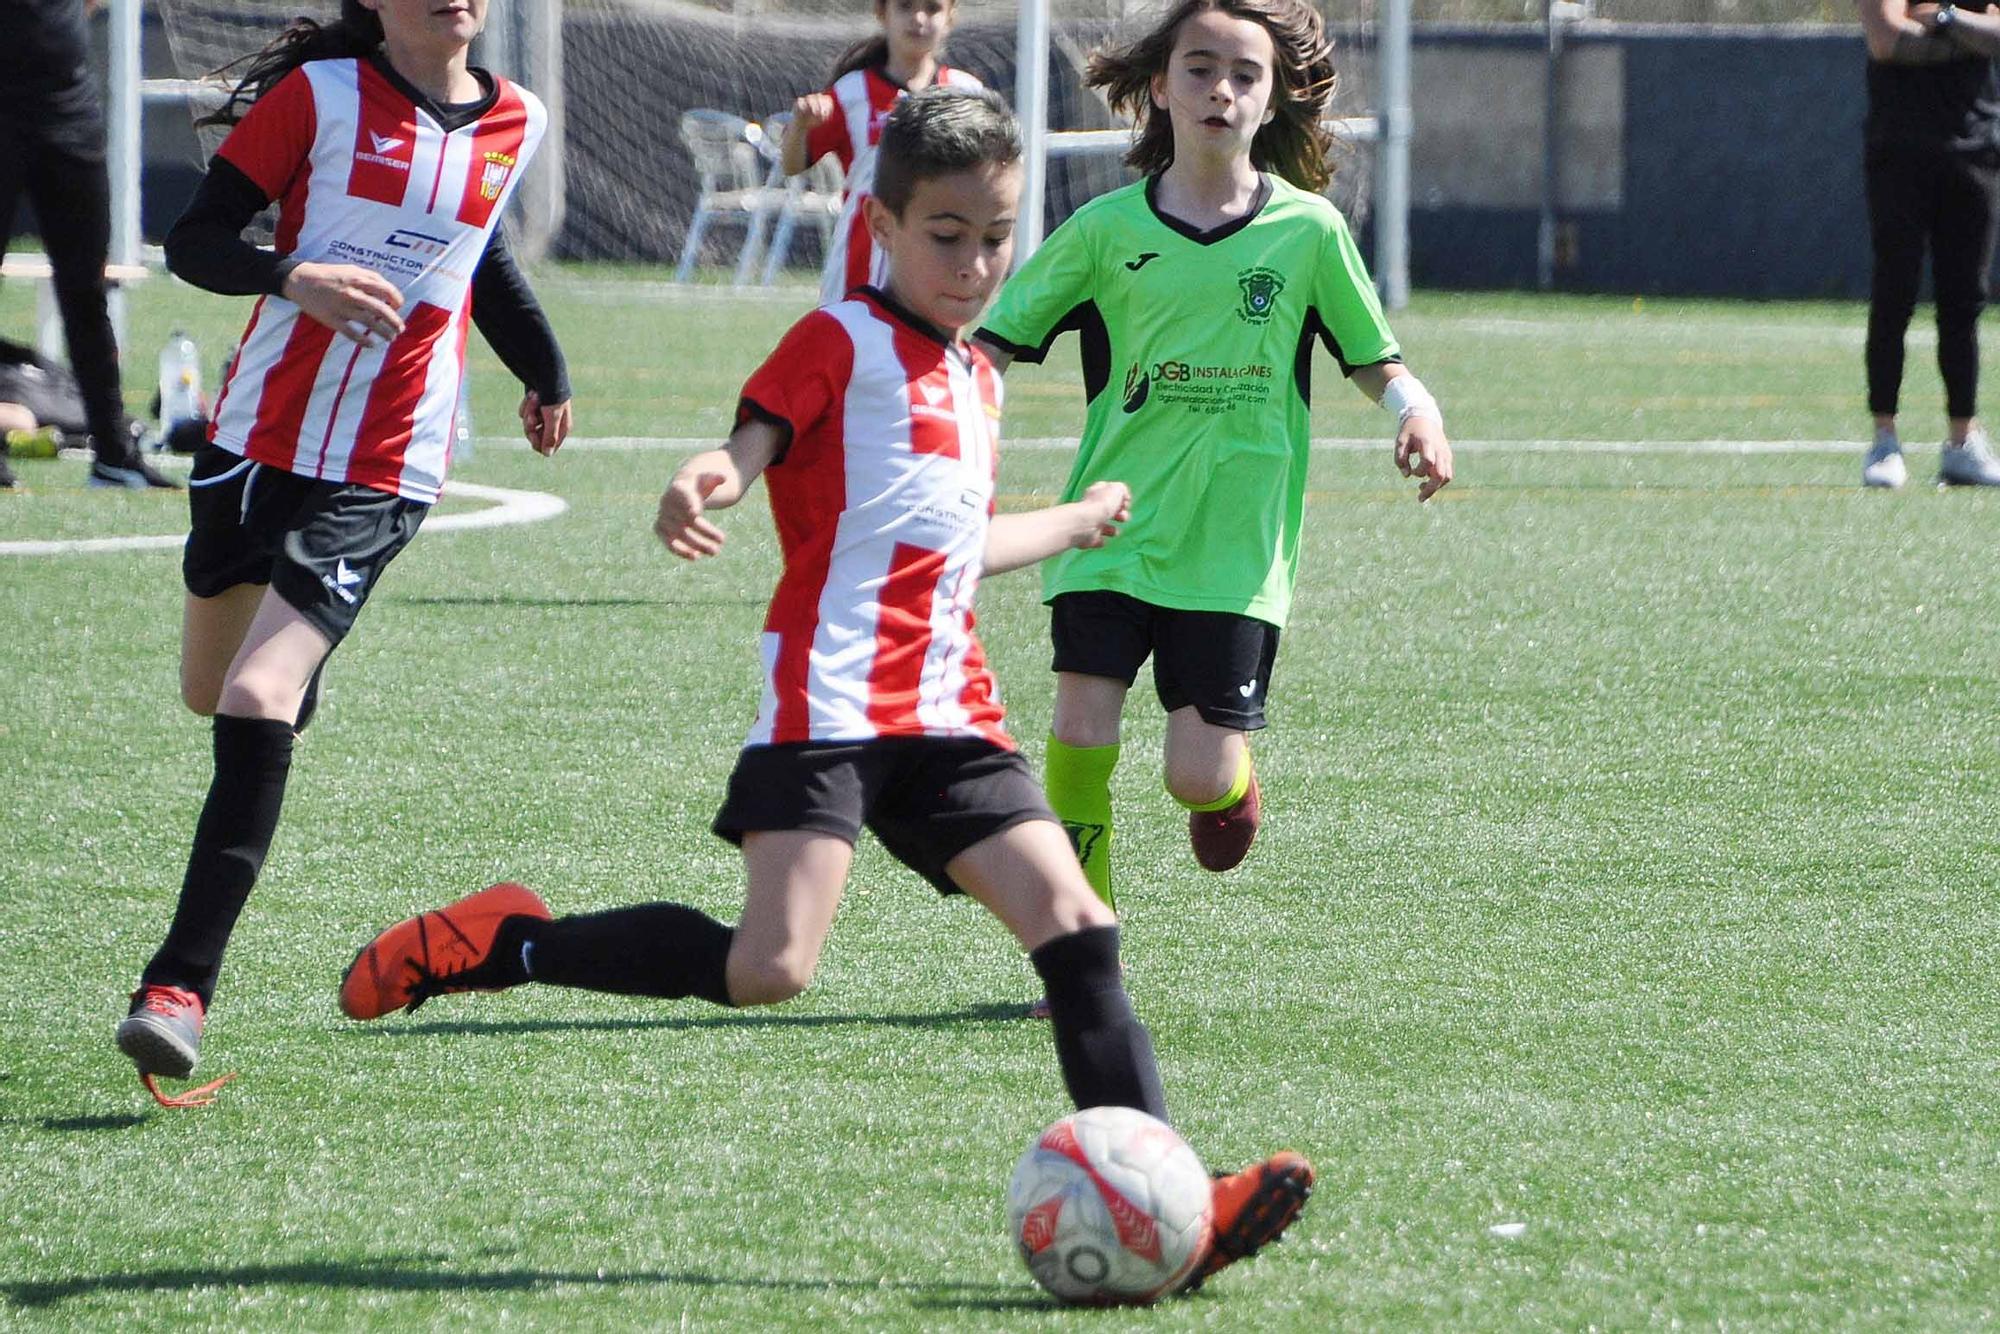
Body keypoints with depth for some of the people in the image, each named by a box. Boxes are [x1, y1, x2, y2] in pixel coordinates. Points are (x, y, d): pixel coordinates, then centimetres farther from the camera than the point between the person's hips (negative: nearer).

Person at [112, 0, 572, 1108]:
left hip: (383, 475, -1)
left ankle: (181, 983, -21)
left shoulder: (513, 124, 5)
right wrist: (293, 278, -25)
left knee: (258, 704, -17)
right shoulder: (319, 95, -5)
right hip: (260, 429, 1)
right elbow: (193, 238, -6)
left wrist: (546, 372, 35)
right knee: (210, 691, 17)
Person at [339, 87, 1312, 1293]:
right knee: (768, 967, -19)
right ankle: (498, 944, -2)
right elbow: (748, 446, -17)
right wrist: (704, 484, -41)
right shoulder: (843, 342, -2)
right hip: (829, 704, -8)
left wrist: (1074, 524, 54)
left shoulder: (977, 382, 24)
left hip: (947, 716, 8)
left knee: (1076, 926, -6)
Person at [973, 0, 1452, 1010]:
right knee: (1082, 729, -16)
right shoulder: (1106, 230, 0)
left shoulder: (1308, 230, 0)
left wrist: (1418, 414, -13)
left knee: (1199, 774, -7)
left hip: (1236, 547, 0)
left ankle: (1229, 784, 33)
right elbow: (991, 347, 4)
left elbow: (1377, 362, 8)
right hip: (1113, 534, 1)